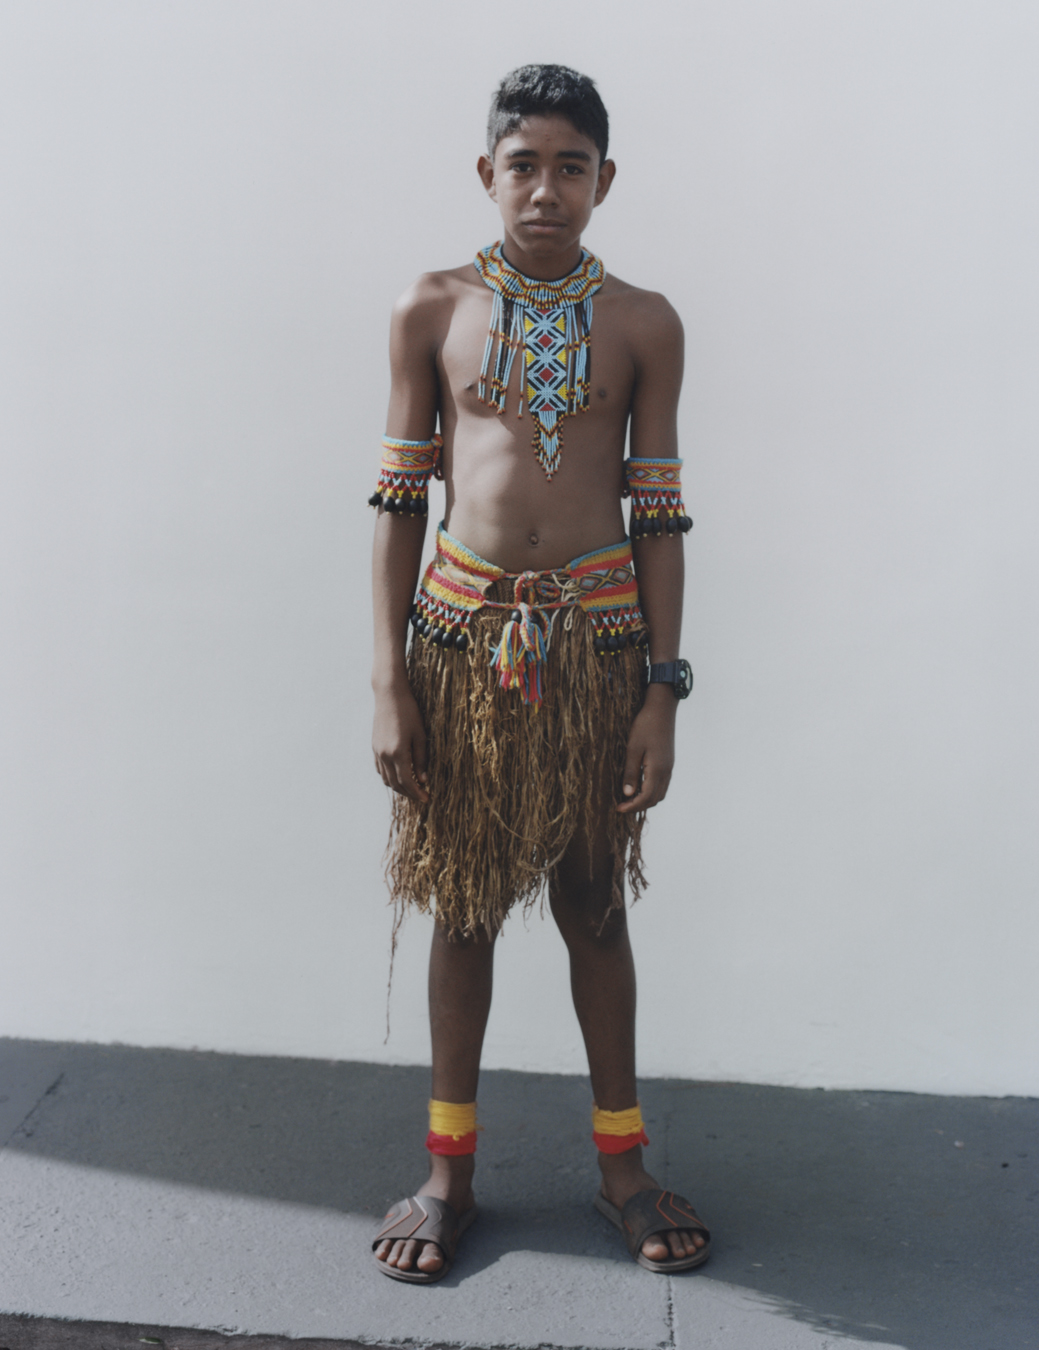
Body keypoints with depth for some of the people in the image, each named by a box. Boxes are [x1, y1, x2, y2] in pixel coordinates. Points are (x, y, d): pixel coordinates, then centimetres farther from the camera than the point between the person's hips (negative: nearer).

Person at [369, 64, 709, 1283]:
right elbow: (399, 497, 2)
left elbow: (657, 512, 3)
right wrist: (389, 680, -3)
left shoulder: (643, 325, 2)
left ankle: (621, 1160, 28)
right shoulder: (432, 310, 2)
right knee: (462, 904, 9)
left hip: (598, 638, 0)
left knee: (595, 905, 11)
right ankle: (450, 1167, 25)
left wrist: (663, 689, -2)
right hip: (462, 633, 0)